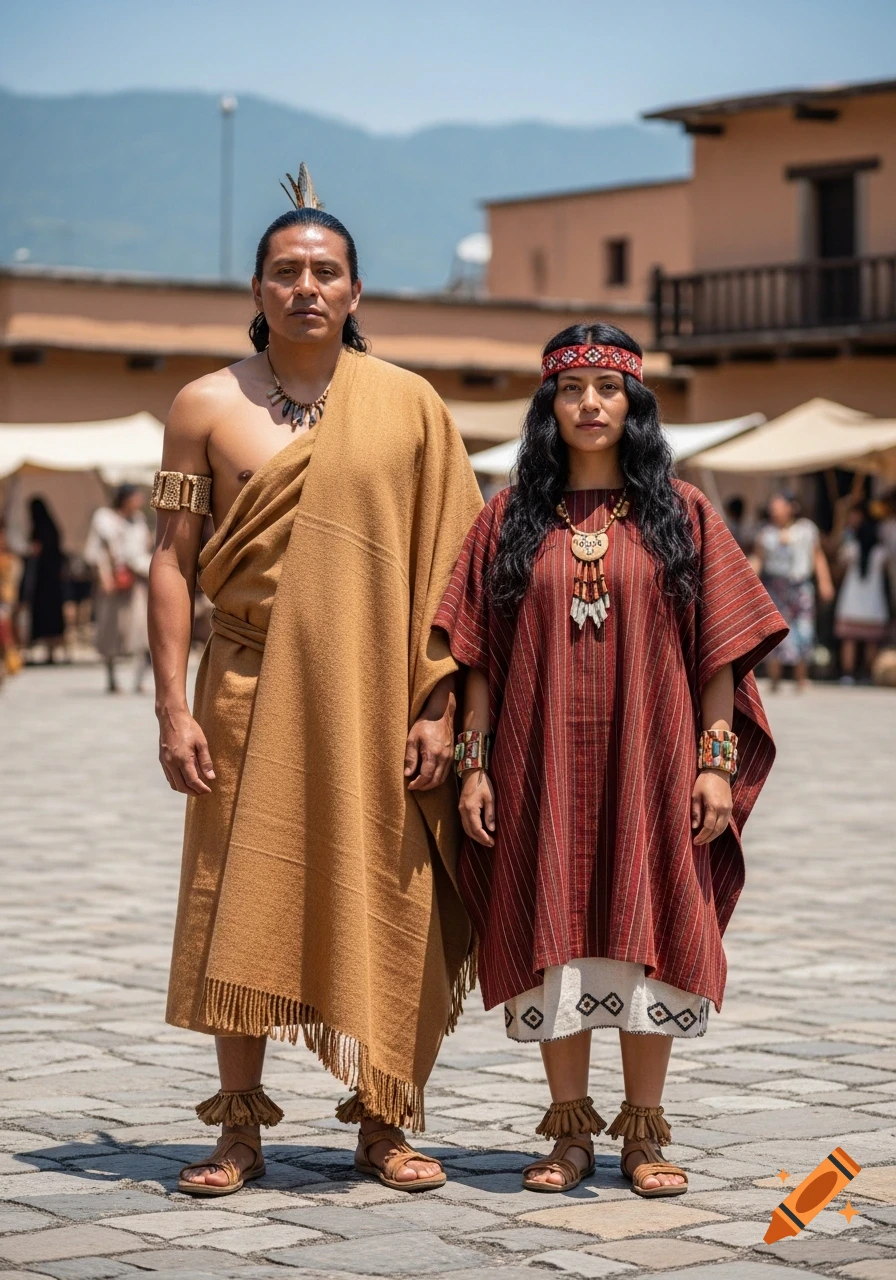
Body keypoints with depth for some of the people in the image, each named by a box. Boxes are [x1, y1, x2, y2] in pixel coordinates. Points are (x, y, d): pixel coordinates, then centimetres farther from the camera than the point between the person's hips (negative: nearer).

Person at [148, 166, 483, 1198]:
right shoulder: (207, 406, 4)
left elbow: (446, 564, 3)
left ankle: (381, 1124, 14)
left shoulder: (408, 405, 4)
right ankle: (239, 1127, 11)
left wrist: (438, 705, -4)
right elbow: (172, 558, 3)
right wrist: (172, 707, -5)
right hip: (252, 690, 0)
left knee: (382, 903, 3)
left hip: (378, 693, 0)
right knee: (241, 901, 1)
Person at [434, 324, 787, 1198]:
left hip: (648, 765, -1)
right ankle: (570, 1132, 12)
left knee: (646, 936, 1)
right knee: (555, 938, 2)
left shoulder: (679, 514, 5)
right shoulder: (510, 519, 7)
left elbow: (720, 646, 2)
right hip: (543, 768, 1)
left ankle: (643, 1132, 11)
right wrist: (474, 763, -1)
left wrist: (716, 759, -5)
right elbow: (478, 656, 6)